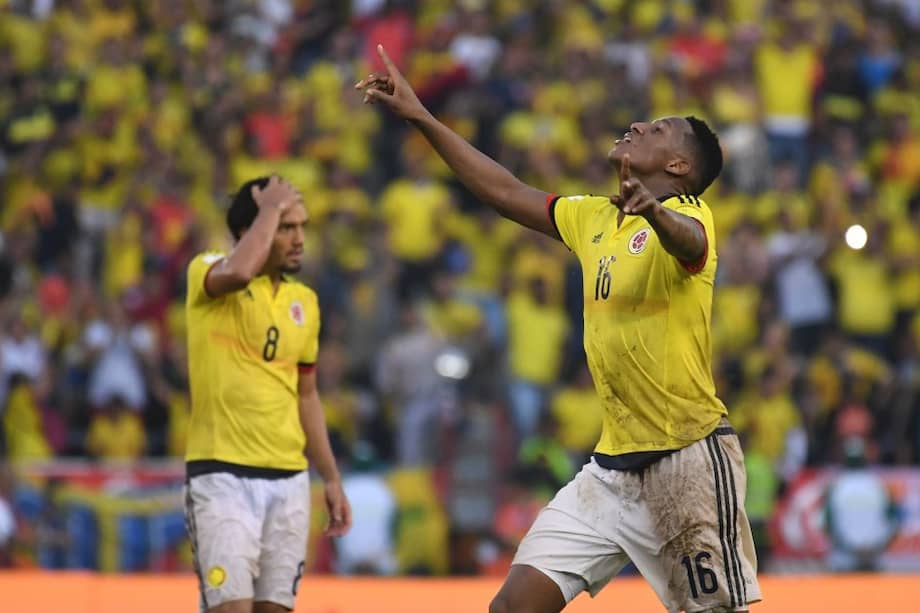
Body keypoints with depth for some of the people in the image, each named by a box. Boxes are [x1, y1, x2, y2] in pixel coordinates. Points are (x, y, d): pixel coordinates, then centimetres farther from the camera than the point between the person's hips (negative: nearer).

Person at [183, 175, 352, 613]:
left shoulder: (304, 301, 13)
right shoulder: (208, 273, -4)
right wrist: (270, 209, -15)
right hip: (222, 474, -6)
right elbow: (239, 271, -30)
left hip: (288, 479, 6)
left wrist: (332, 478, 17)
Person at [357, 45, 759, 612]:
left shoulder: (686, 215, -10)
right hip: (613, 467, 7)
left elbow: (689, 242, -34)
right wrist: (419, 116, 21)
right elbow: (506, 192, 22)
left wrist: (654, 211, -57)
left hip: (690, 460, -7)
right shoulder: (594, 219, 14)